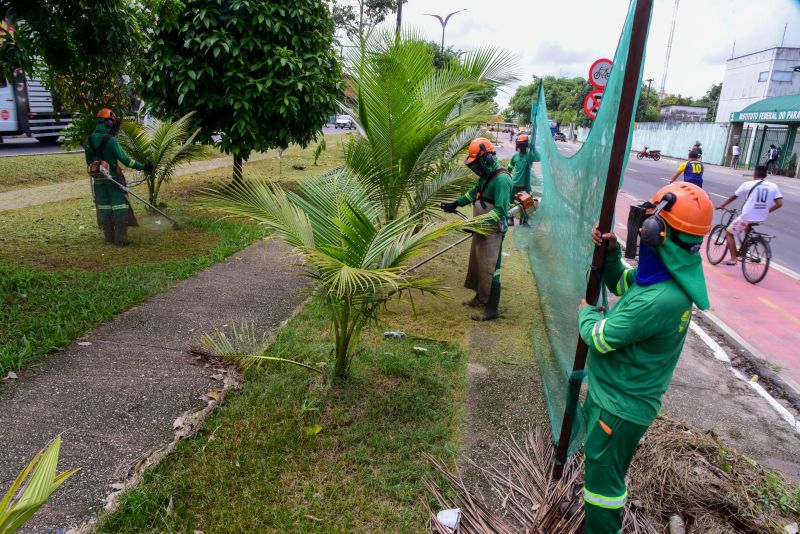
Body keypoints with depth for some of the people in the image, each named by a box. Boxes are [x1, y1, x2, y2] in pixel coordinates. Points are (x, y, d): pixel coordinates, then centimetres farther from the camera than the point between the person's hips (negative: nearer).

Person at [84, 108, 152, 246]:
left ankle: (109, 237, 18)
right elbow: (124, 159, -18)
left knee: (104, 208, 13)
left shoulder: (89, 141, 3)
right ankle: (120, 239, -5)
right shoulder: (110, 140, -17)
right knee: (120, 208, -2)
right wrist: (142, 167, -12)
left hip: (98, 179, 6)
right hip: (113, 178, -6)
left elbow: (88, 161, 12)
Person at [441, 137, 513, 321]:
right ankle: (481, 297, 36)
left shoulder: (501, 179, -22)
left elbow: (500, 211, -27)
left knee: (490, 269, -4)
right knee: (477, 264, 19)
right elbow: (474, 193, 27)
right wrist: (455, 203, 24)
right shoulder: (486, 175, 8)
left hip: (493, 232, -10)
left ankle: (492, 309, 4)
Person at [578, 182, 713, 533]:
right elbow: (619, 283, 10)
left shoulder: (658, 300, -36)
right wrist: (610, 252, -9)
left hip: (622, 404, -10)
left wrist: (586, 312, -4)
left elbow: (599, 338, -25)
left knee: (603, 477, 9)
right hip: (612, 390, 10)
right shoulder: (668, 273, -7)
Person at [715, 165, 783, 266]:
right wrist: (766, 211, 12)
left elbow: (733, 197, 8)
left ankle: (733, 259, 4)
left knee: (729, 232, 14)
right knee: (747, 227, 37)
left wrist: (722, 205, 23)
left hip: (747, 217, -5)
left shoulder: (748, 184, -3)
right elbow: (779, 203, -3)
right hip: (762, 219, 5)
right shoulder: (773, 186, 4)